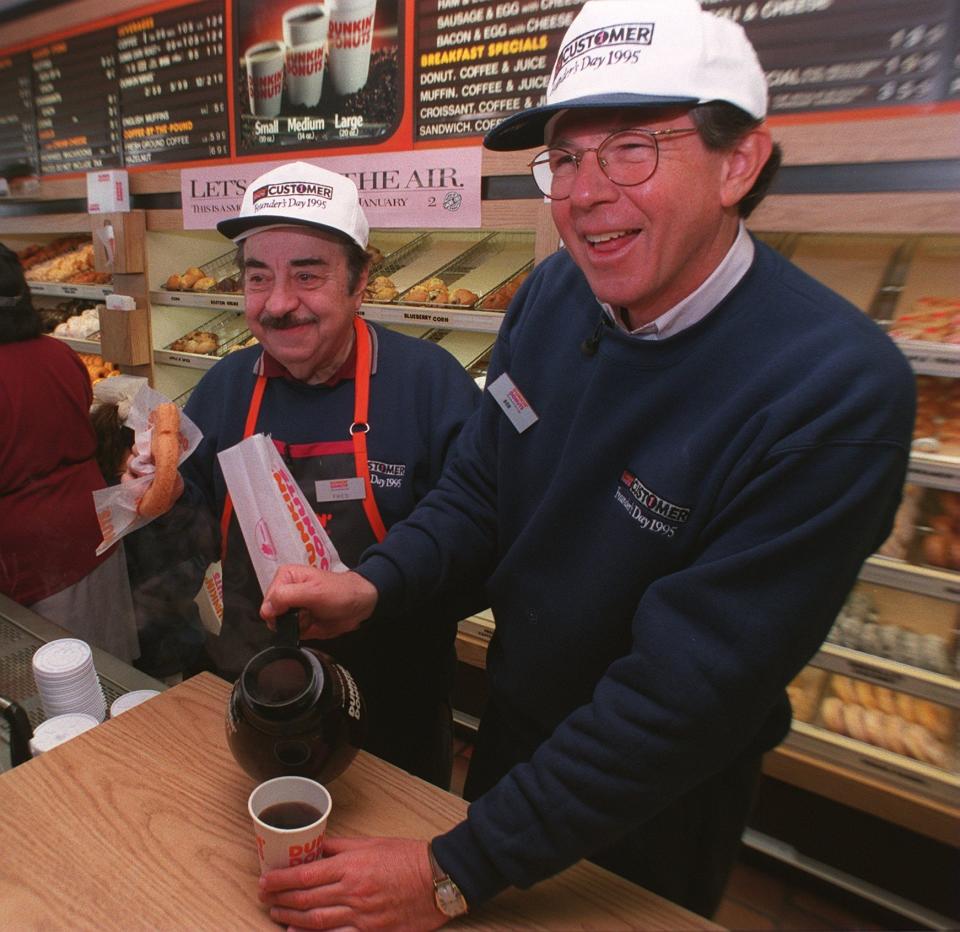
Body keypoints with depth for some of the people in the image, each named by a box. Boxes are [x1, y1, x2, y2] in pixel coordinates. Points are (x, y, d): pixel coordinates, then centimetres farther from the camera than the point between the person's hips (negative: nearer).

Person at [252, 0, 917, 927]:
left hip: (652, 809, -4)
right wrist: (372, 586, -22)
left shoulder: (834, 391, -31)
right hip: (511, 726, 5)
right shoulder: (552, 294, -12)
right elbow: (478, 487, -4)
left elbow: (683, 696, -30)